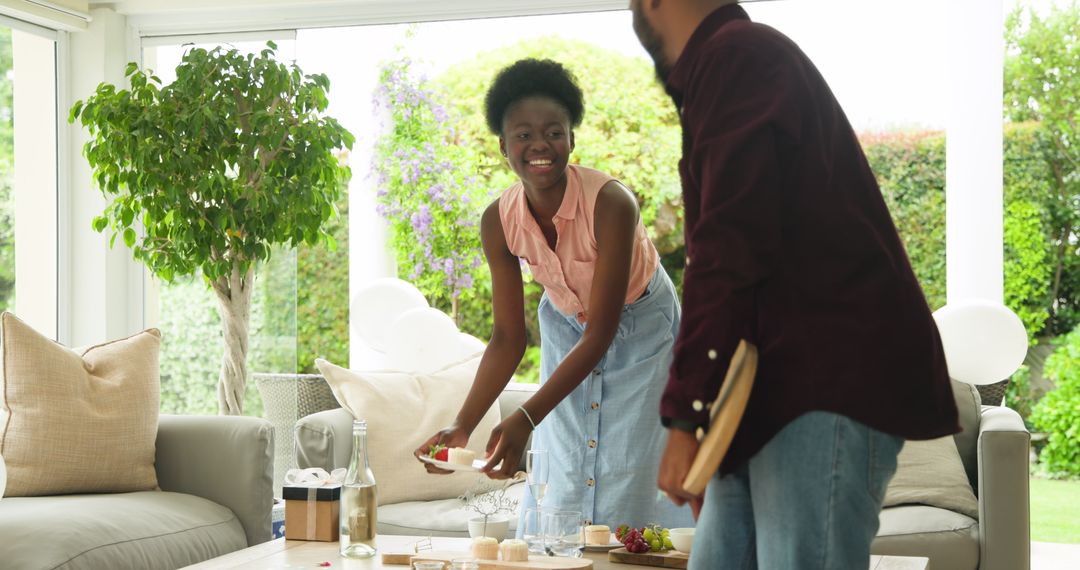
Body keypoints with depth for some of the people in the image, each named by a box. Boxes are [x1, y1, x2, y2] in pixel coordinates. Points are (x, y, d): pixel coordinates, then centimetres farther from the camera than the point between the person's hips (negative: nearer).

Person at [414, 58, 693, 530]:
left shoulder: (610, 203, -34)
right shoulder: (498, 222, -20)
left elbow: (599, 335, -32)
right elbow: (508, 338, -12)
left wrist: (525, 418, -40)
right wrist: (463, 426, -24)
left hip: (640, 328, -3)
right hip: (565, 327, 4)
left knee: (630, 478, -8)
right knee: (561, 483, 2)